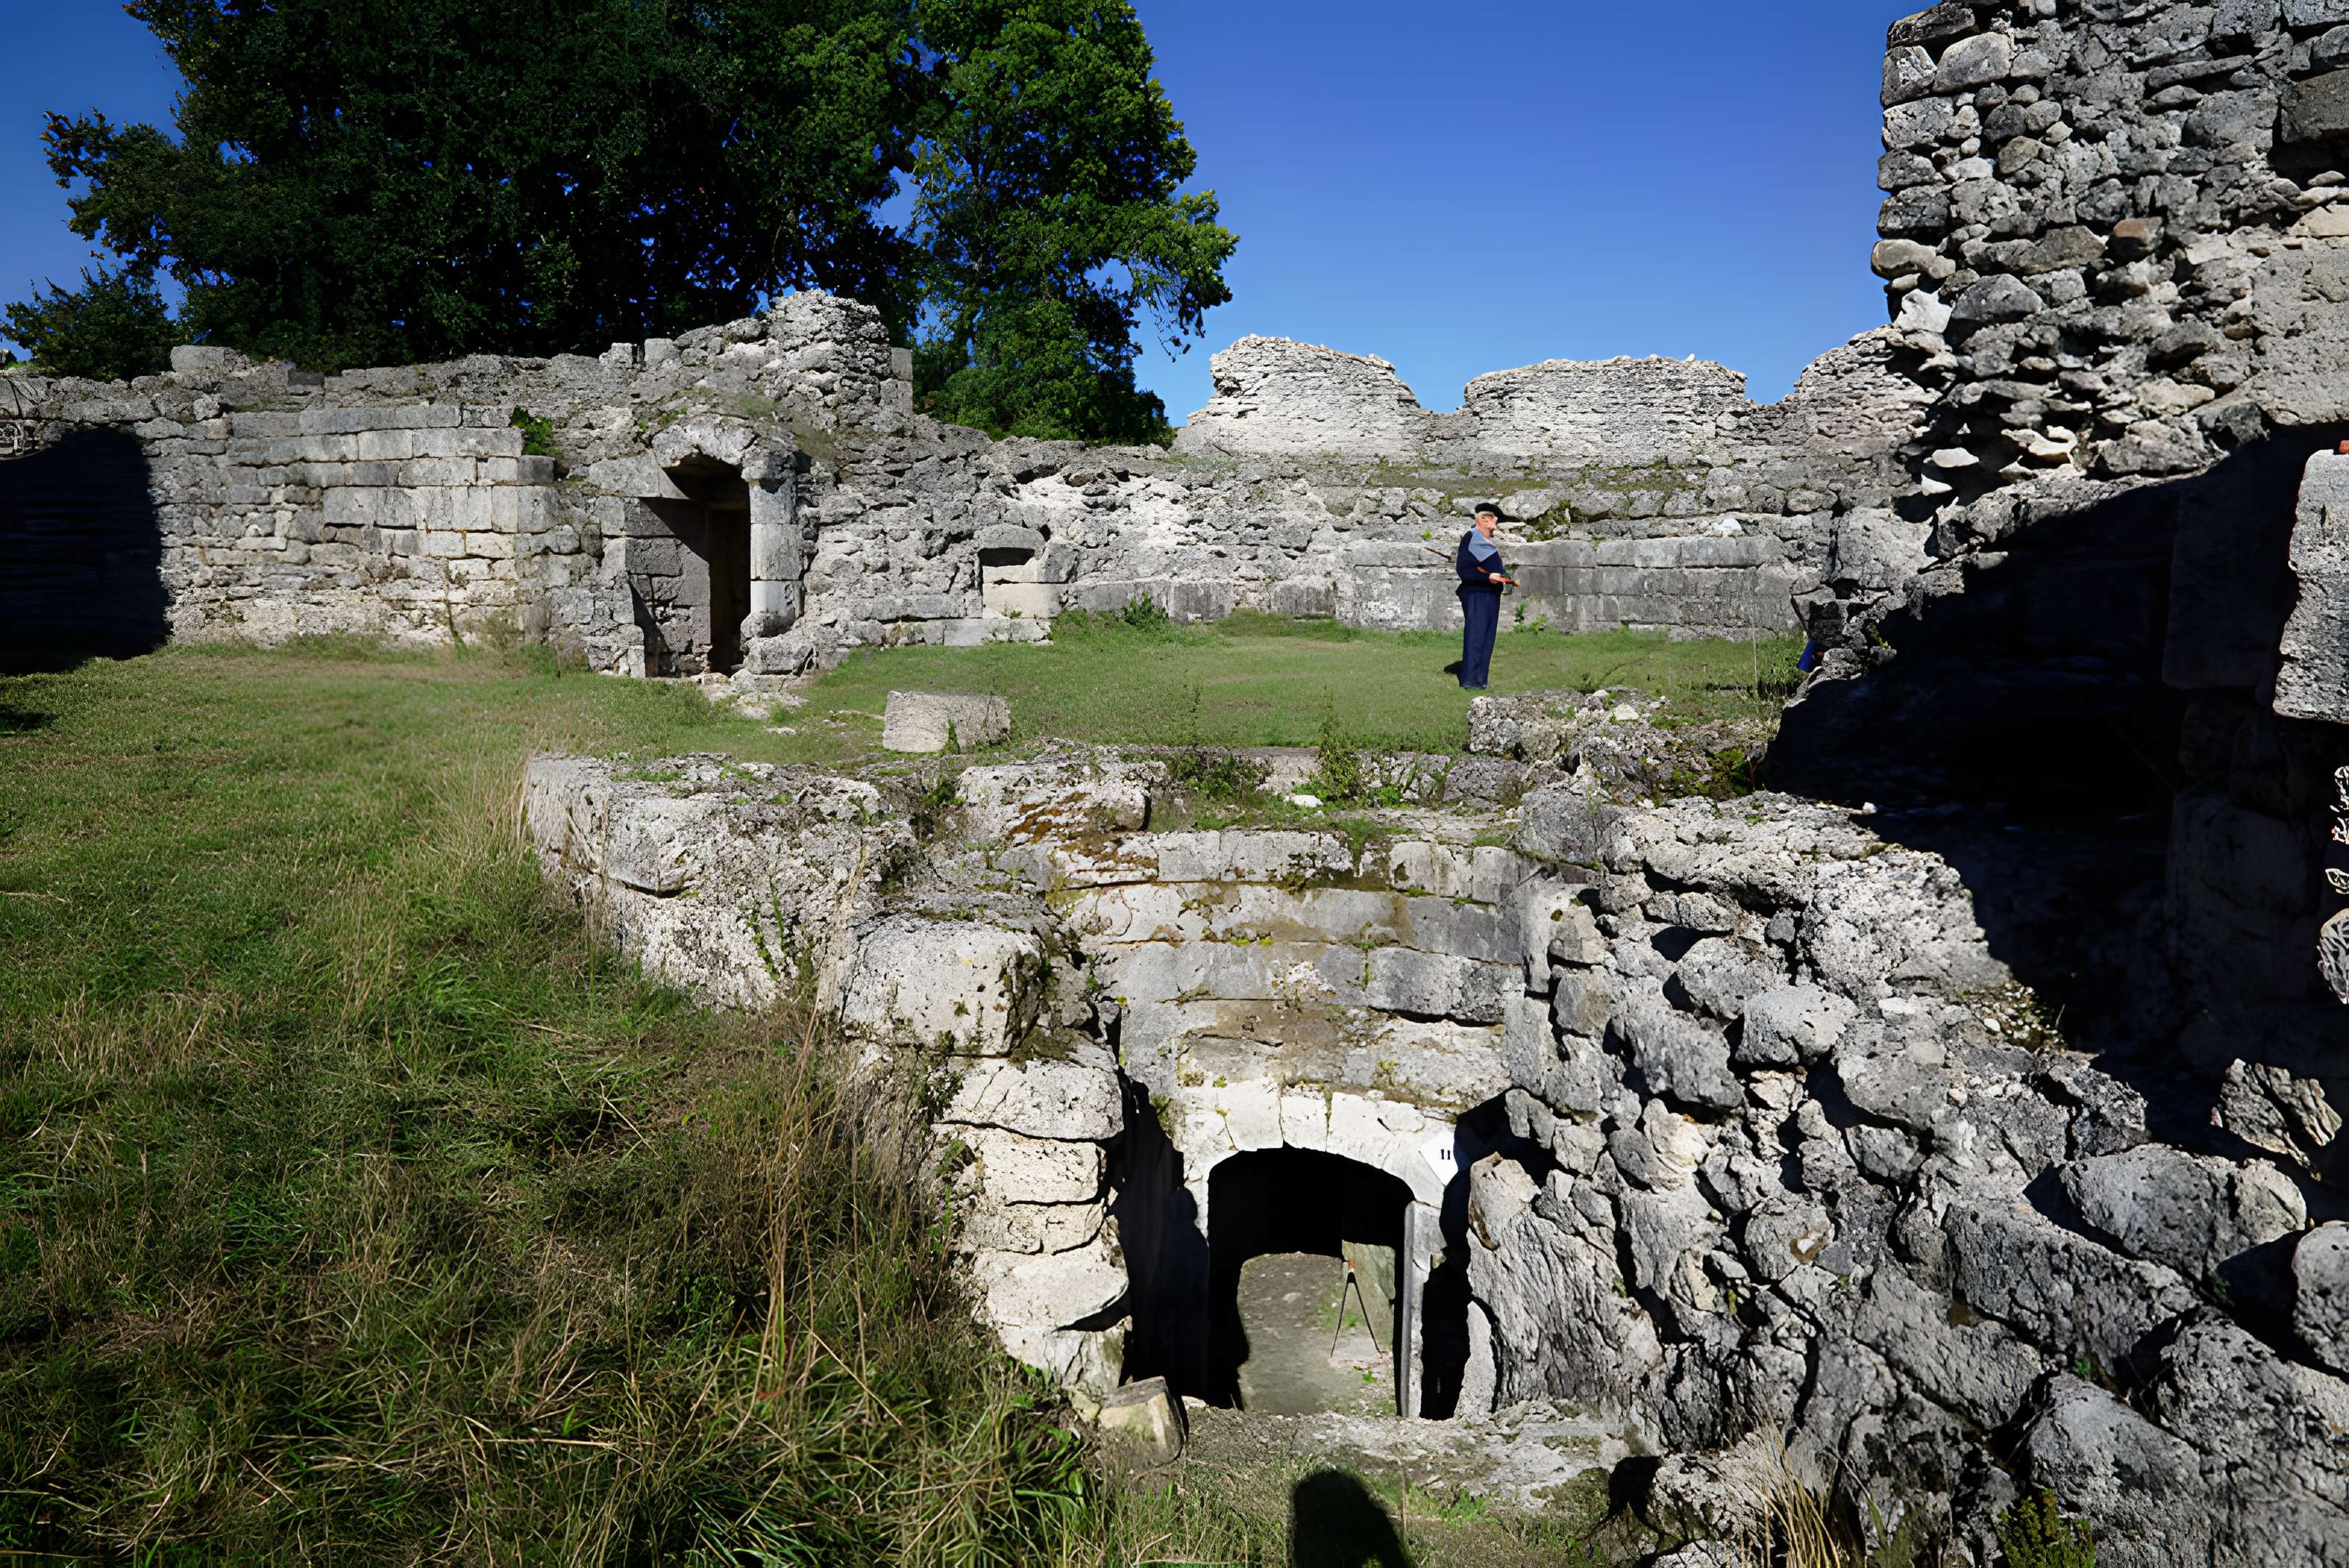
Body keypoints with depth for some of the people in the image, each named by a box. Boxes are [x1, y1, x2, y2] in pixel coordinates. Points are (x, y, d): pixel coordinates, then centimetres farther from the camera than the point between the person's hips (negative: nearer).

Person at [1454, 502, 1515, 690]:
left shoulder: (1491, 544, 18)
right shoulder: (1471, 539, -8)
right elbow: (1463, 569, -16)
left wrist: (1510, 580, 11)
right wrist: (1488, 577, -23)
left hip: (1492, 594, 9)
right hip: (1475, 594, -9)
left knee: (1487, 638, 9)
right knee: (1475, 636, -9)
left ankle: (1480, 678, 13)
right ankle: (1468, 680, -7)